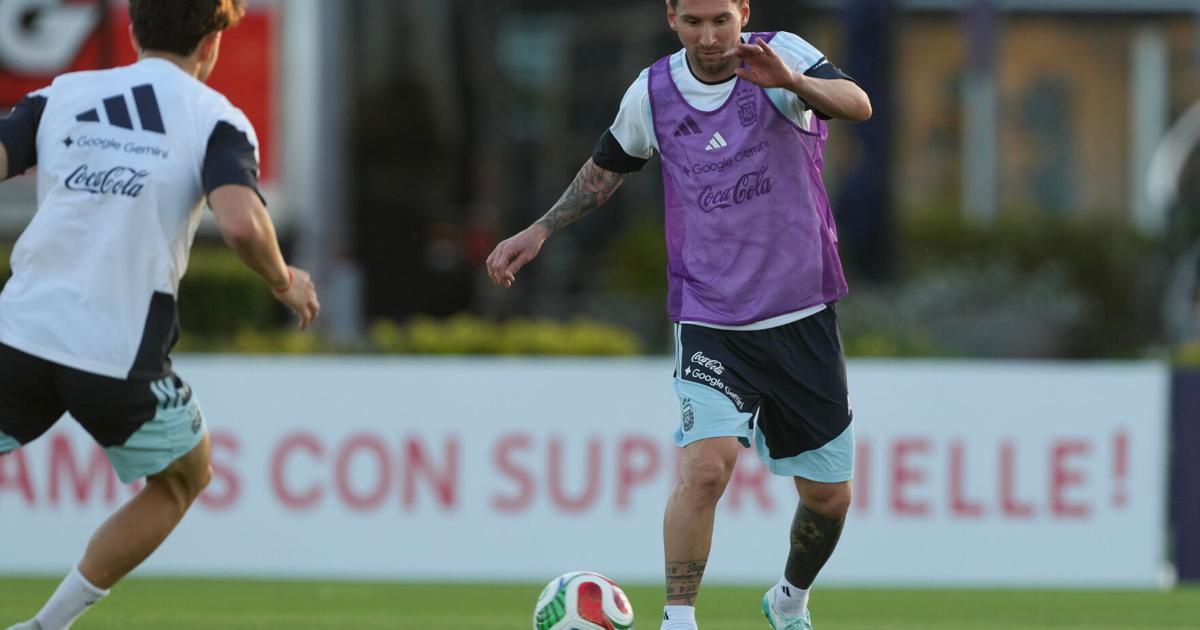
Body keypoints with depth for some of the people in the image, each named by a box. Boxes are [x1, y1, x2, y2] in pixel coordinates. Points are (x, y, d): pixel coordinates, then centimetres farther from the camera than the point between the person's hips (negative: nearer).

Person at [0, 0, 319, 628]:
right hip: (121, 356, -2)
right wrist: (285, 284, 3)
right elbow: (242, 223, -16)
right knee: (184, 478, 23)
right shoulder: (216, 119, 1)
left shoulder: (61, 95, 11)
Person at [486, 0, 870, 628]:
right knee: (707, 464, -24)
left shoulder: (780, 56, -10)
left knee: (828, 499, 9)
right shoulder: (652, 92, -2)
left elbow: (857, 104, -30)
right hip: (710, 323, 0)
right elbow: (606, 167, 19)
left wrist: (792, 82, -49)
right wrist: (539, 231, 12)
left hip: (802, 318, 0)